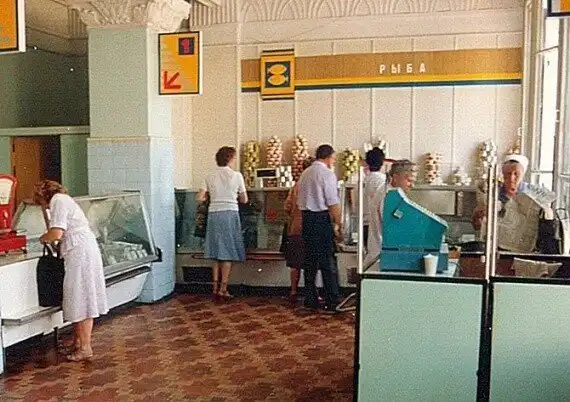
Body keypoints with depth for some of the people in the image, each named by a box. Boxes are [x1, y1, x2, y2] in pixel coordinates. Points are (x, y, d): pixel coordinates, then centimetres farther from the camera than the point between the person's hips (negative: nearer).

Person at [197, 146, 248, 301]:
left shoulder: (210, 177, 5)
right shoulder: (236, 176, -3)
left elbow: (200, 198, -2)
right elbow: (244, 200, 3)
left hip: (213, 214, 4)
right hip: (230, 213, -3)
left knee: (216, 253, 13)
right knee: (228, 253, 2)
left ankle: (215, 287, 15)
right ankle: (223, 289, 0)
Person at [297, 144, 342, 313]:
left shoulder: (305, 174, 14)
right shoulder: (327, 174, -9)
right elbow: (333, 203, -14)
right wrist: (338, 223, -9)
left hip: (306, 218, 7)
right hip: (322, 218, -7)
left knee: (309, 260, 11)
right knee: (328, 261, -4)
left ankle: (311, 299, 16)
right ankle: (332, 302, -3)